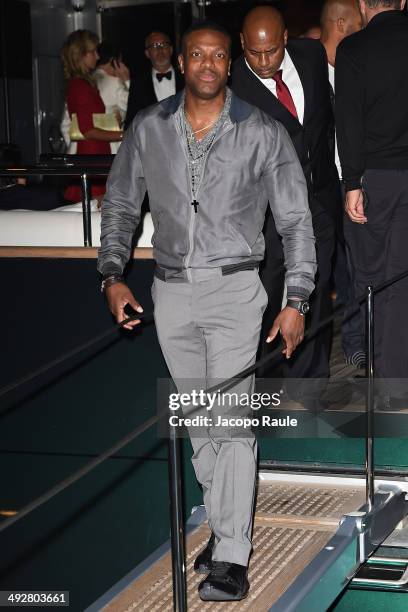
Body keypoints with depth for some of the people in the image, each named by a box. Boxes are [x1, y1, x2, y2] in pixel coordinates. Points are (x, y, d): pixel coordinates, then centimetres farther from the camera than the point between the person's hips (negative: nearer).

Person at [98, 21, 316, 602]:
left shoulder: (263, 133, -4)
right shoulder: (148, 128, 3)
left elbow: (296, 220, 0)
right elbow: (120, 205, 13)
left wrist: (296, 301, -5)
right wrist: (113, 275, 1)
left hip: (234, 290, -4)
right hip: (170, 292, 4)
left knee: (232, 418, -10)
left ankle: (231, 557, -7)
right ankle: (224, 520, 28)